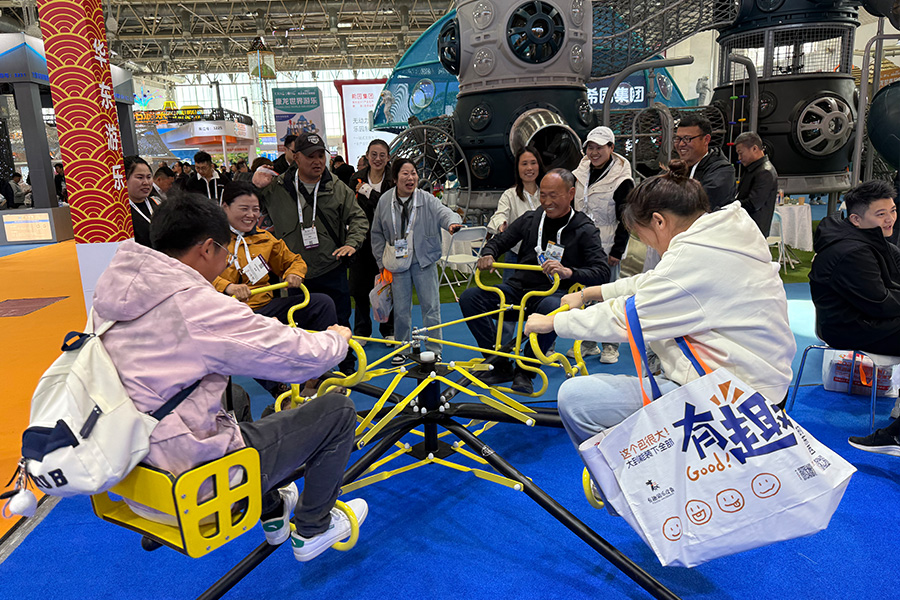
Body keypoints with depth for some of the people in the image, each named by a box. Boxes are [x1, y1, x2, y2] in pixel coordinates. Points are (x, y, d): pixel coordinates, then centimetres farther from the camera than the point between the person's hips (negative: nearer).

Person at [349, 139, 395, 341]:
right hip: (362, 239, 2)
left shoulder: (393, 180, -1)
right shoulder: (356, 179, 6)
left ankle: (389, 330, 20)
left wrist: (370, 193, -17)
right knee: (360, 286, 6)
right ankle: (361, 331, 22)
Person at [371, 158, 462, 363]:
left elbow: (444, 212, -17)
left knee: (430, 306, 2)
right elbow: (377, 234, 9)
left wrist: (452, 223, -42)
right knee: (401, 309, 8)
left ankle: (433, 350, 14)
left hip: (424, 261, -1)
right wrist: (382, 262, 6)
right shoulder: (385, 201, 1)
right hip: (397, 263, 1)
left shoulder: (427, 199, -4)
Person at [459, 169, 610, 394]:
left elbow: (602, 273, -12)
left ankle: (525, 371, -17)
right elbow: (500, 240, 20)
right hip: (518, 289, 5)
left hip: (555, 293, -4)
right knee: (469, 297, -16)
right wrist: (487, 254, -5)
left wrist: (569, 272, -31)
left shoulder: (585, 230, -2)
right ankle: (501, 366, -8)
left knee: (552, 307, -41)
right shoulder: (531, 219, 10)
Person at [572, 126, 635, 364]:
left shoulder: (622, 180, -8)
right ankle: (588, 343, 21)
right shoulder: (580, 172, 8)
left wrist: (617, 251, -11)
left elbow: (625, 219, -8)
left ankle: (610, 345, 13)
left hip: (606, 247, -5)